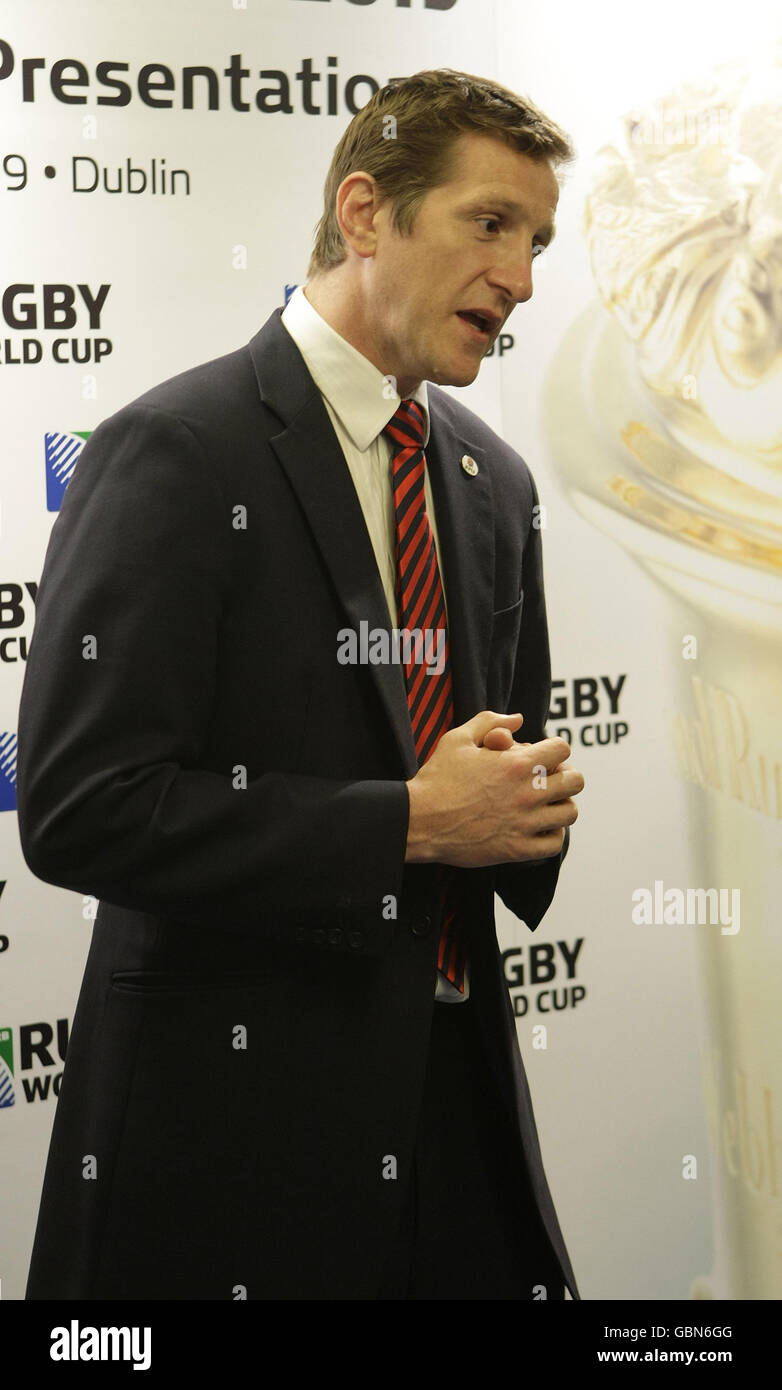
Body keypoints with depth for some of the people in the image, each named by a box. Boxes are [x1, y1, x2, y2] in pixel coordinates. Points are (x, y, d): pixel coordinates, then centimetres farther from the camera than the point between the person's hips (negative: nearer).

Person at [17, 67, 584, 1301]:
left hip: (456, 1084, 7)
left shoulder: (494, 480, 10)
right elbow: (80, 809, -20)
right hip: (236, 1114, -6)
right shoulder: (178, 453, -13)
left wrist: (526, 805, -2)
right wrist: (409, 824, -18)